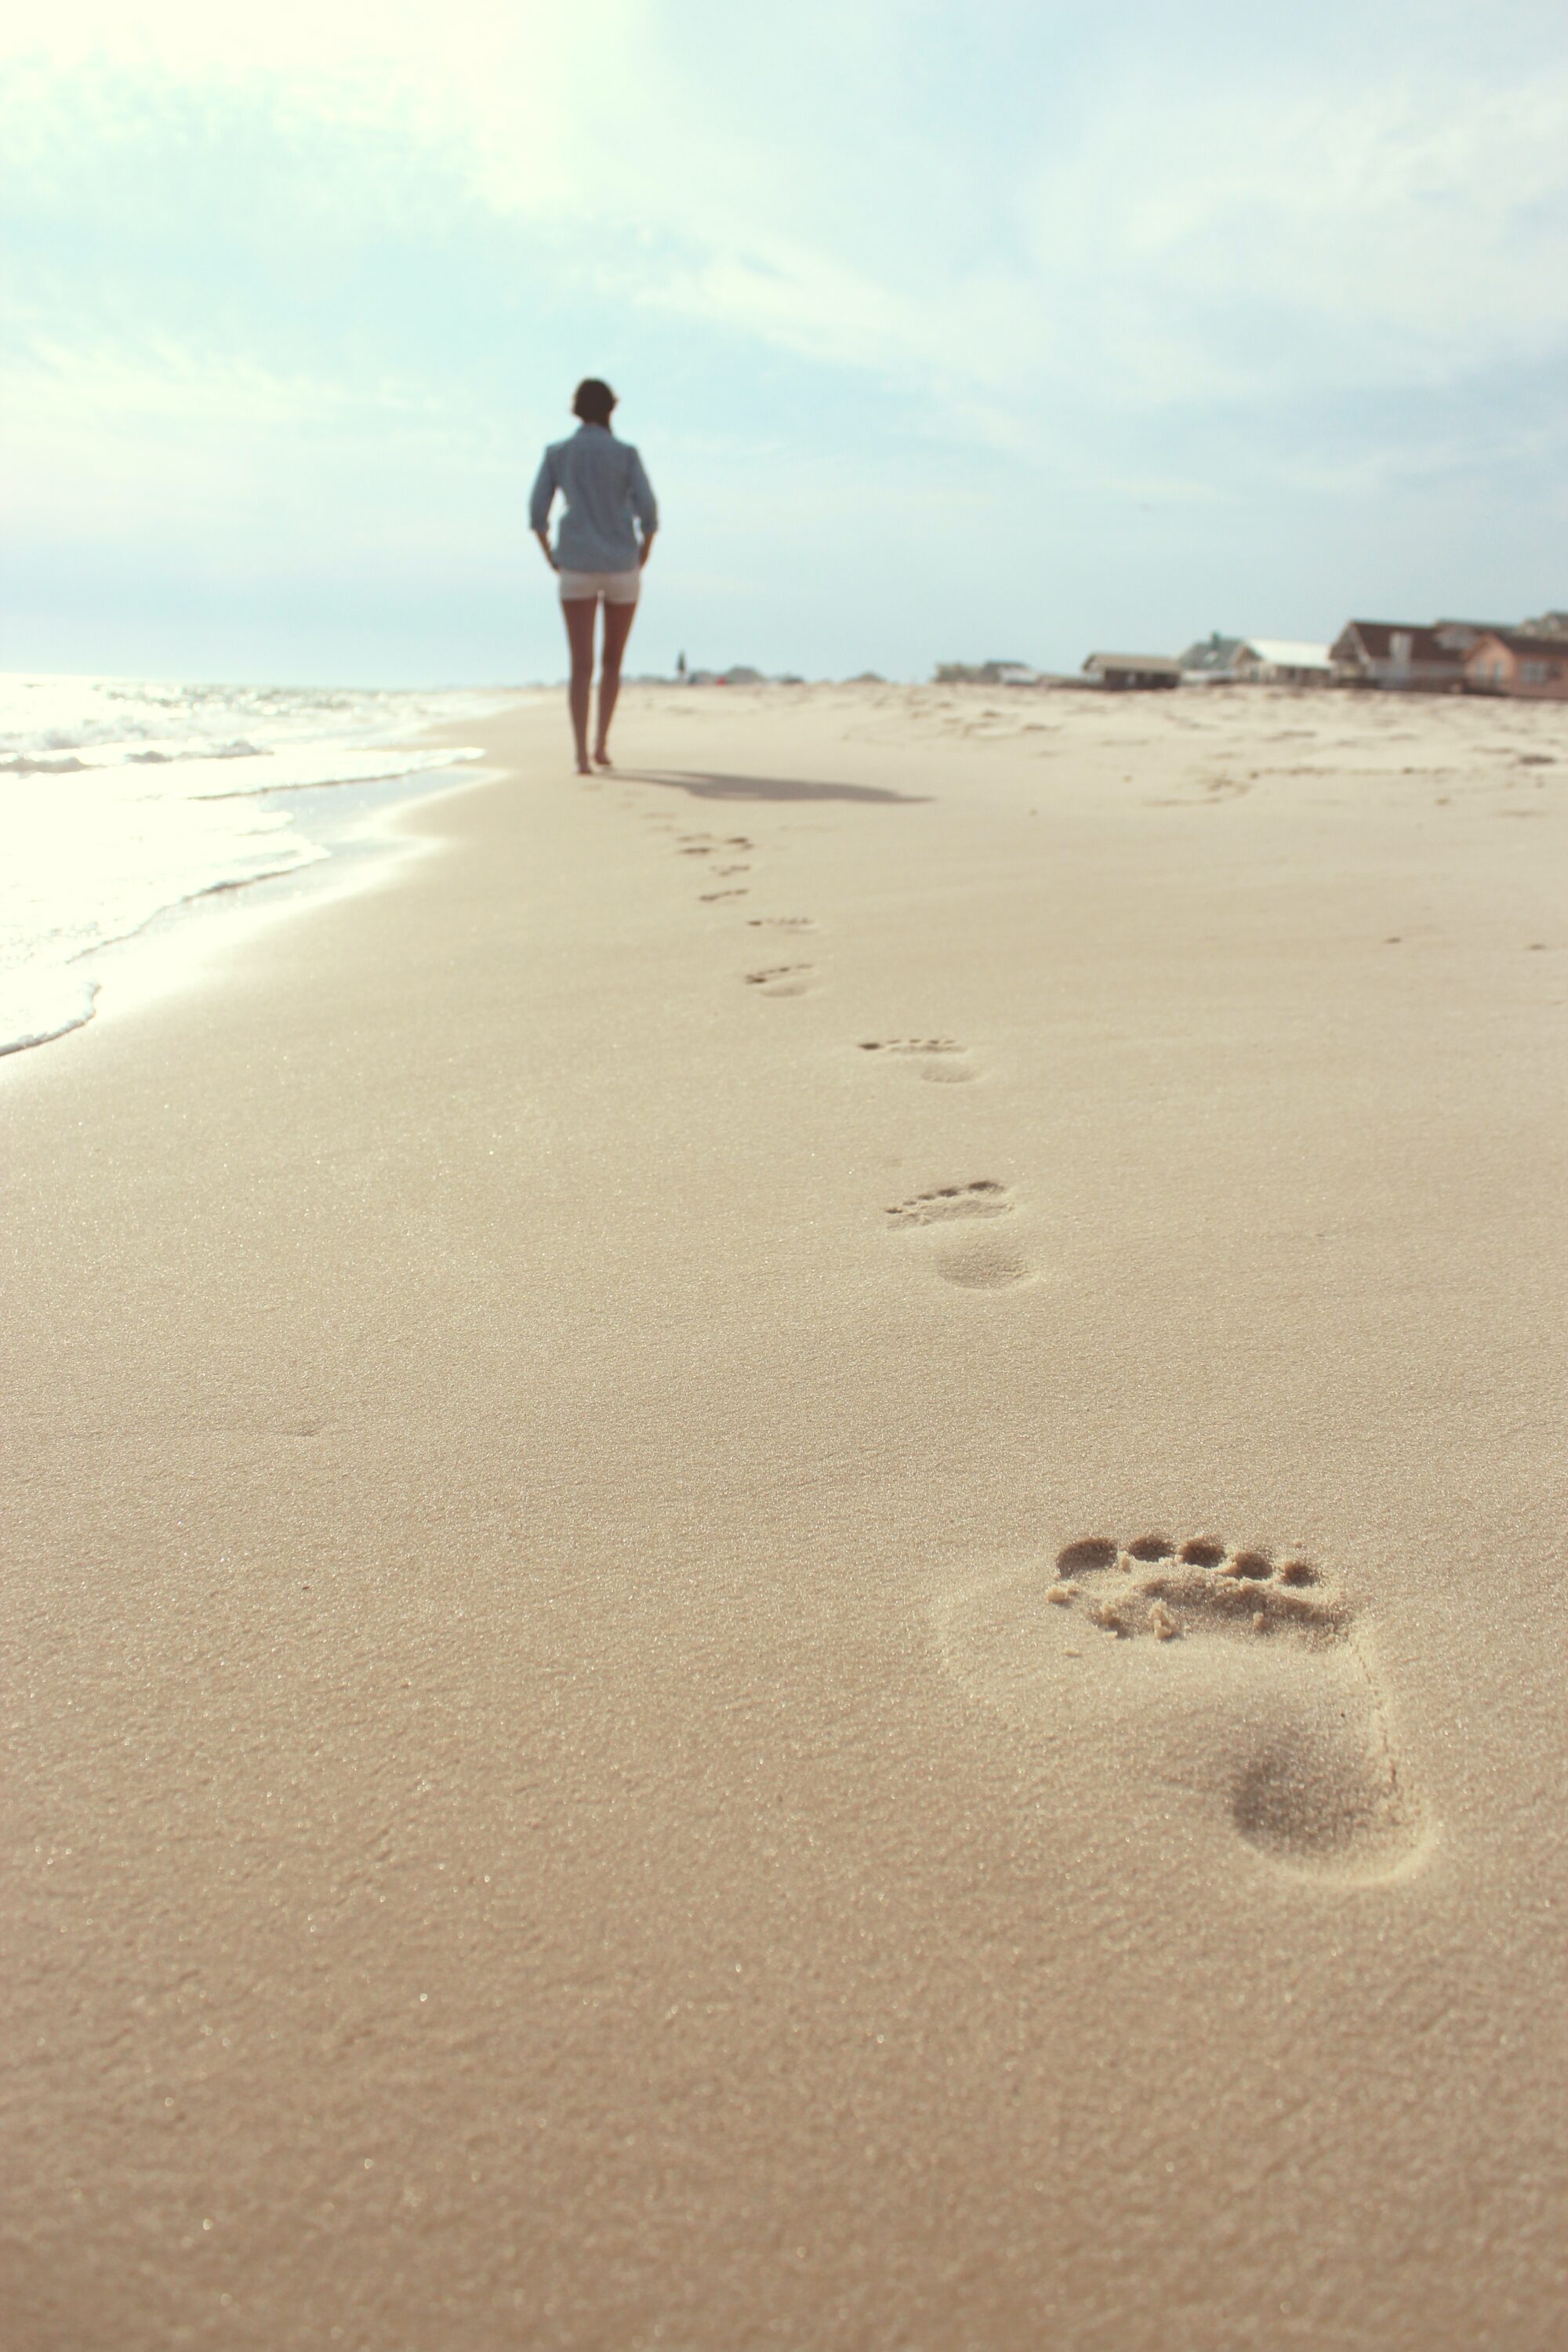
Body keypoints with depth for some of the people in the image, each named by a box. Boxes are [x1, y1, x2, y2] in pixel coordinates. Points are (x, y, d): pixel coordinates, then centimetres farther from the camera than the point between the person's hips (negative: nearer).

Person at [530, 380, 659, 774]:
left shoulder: (556, 453, 5)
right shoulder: (625, 453, 0)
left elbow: (537, 512, -1)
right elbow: (647, 509, -9)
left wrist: (553, 560, 10)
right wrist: (643, 557, 6)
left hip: (577, 567, 1)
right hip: (621, 565, 0)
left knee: (581, 666, -4)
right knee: (612, 661, 17)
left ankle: (582, 754, -19)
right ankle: (601, 743, 10)